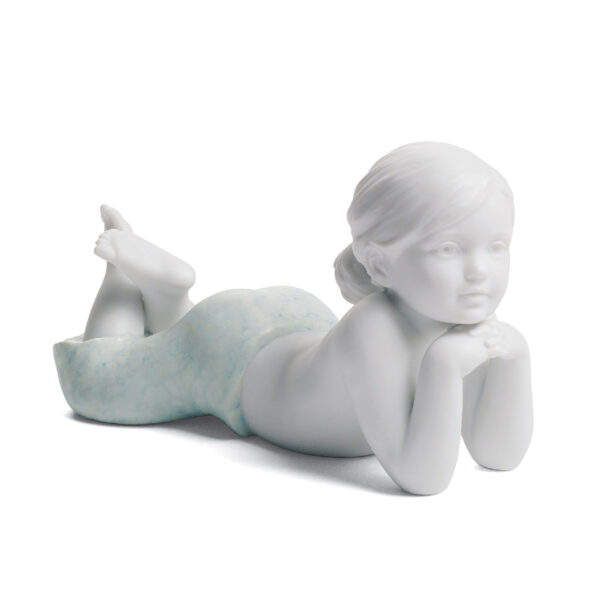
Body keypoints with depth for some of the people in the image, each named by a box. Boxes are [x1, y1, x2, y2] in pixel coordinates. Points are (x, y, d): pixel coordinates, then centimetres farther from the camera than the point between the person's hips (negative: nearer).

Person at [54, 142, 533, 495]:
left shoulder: (471, 318, -25)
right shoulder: (370, 332, -46)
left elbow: (500, 456, -21)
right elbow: (423, 478, -44)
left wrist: (514, 356, -35)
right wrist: (444, 363, -54)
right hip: (227, 353, -6)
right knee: (95, 382, 19)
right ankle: (127, 268, 30)